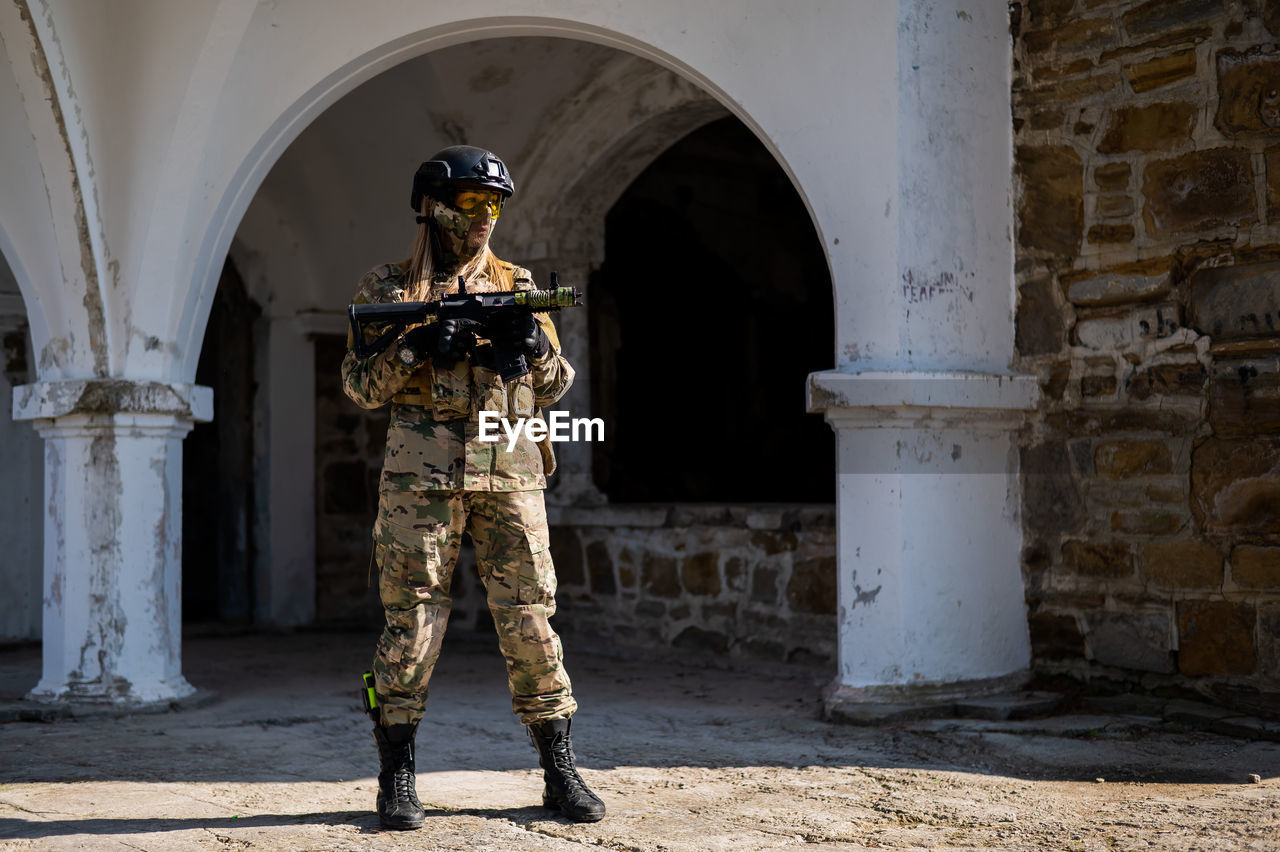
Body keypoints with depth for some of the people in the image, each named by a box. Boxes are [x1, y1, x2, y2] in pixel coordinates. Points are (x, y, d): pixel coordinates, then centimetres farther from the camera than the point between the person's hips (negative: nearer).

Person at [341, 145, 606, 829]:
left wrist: (537, 348, -8)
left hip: (509, 468, 2)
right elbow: (359, 384, 2)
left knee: (529, 617, 1)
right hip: (421, 469, -2)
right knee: (411, 618, -1)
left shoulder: (516, 285, 14)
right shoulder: (388, 288, 8)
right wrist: (416, 348, -14)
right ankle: (396, 780, 9)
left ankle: (560, 773, 9)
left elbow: (555, 386, 13)